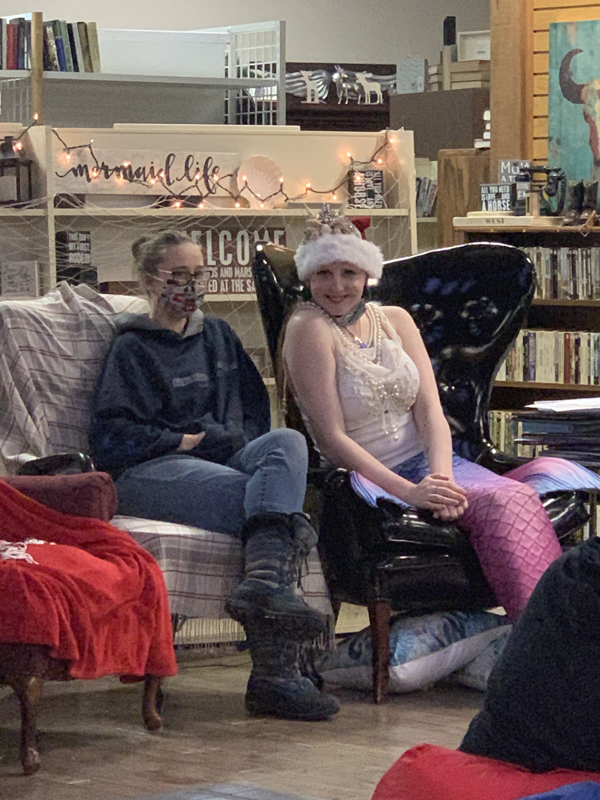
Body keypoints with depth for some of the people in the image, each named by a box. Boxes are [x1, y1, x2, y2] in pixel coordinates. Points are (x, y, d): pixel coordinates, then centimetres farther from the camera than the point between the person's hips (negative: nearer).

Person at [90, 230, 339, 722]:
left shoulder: (218, 336, 28)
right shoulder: (133, 349, 10)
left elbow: (256, 408, 28)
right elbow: (111, 437, 0)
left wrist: (242, 443, 7)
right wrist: (187, 441, -4)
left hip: (229, 461, 5)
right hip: (150, 473, -5)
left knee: (287, 442, -31)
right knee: (275, 504, -32)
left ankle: (264, 584, -54)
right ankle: (274, 669, -49)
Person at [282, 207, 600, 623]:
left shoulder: (395, 320, 13)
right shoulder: (310, 329, -6)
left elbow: (429, 409, 4)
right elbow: (332, 439, -12)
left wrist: (441, 476, -16)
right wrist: (409, 492, -22)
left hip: (429, 467, 6)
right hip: (372, 483, -6)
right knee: (506, 501, -31)